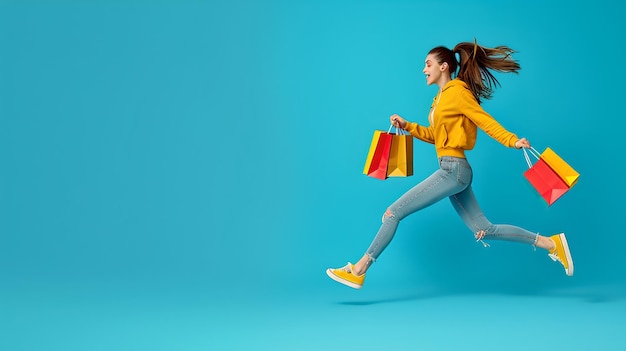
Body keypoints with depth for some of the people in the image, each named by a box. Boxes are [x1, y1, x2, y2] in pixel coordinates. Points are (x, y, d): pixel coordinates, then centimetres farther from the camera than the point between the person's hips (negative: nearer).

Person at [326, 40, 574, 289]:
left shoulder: (457, 92, -8)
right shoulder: (442, 97, 18)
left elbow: (485, 121, -14)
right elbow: (434, 136, 23)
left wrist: (512, 141, -26)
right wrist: (406, 126, 14)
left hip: (452, 170, -10)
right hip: (452, 171, 10)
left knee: (393, 212, -8)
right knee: (483, 230, 9)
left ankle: (358, 271, -3)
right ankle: (551, 243, 11)